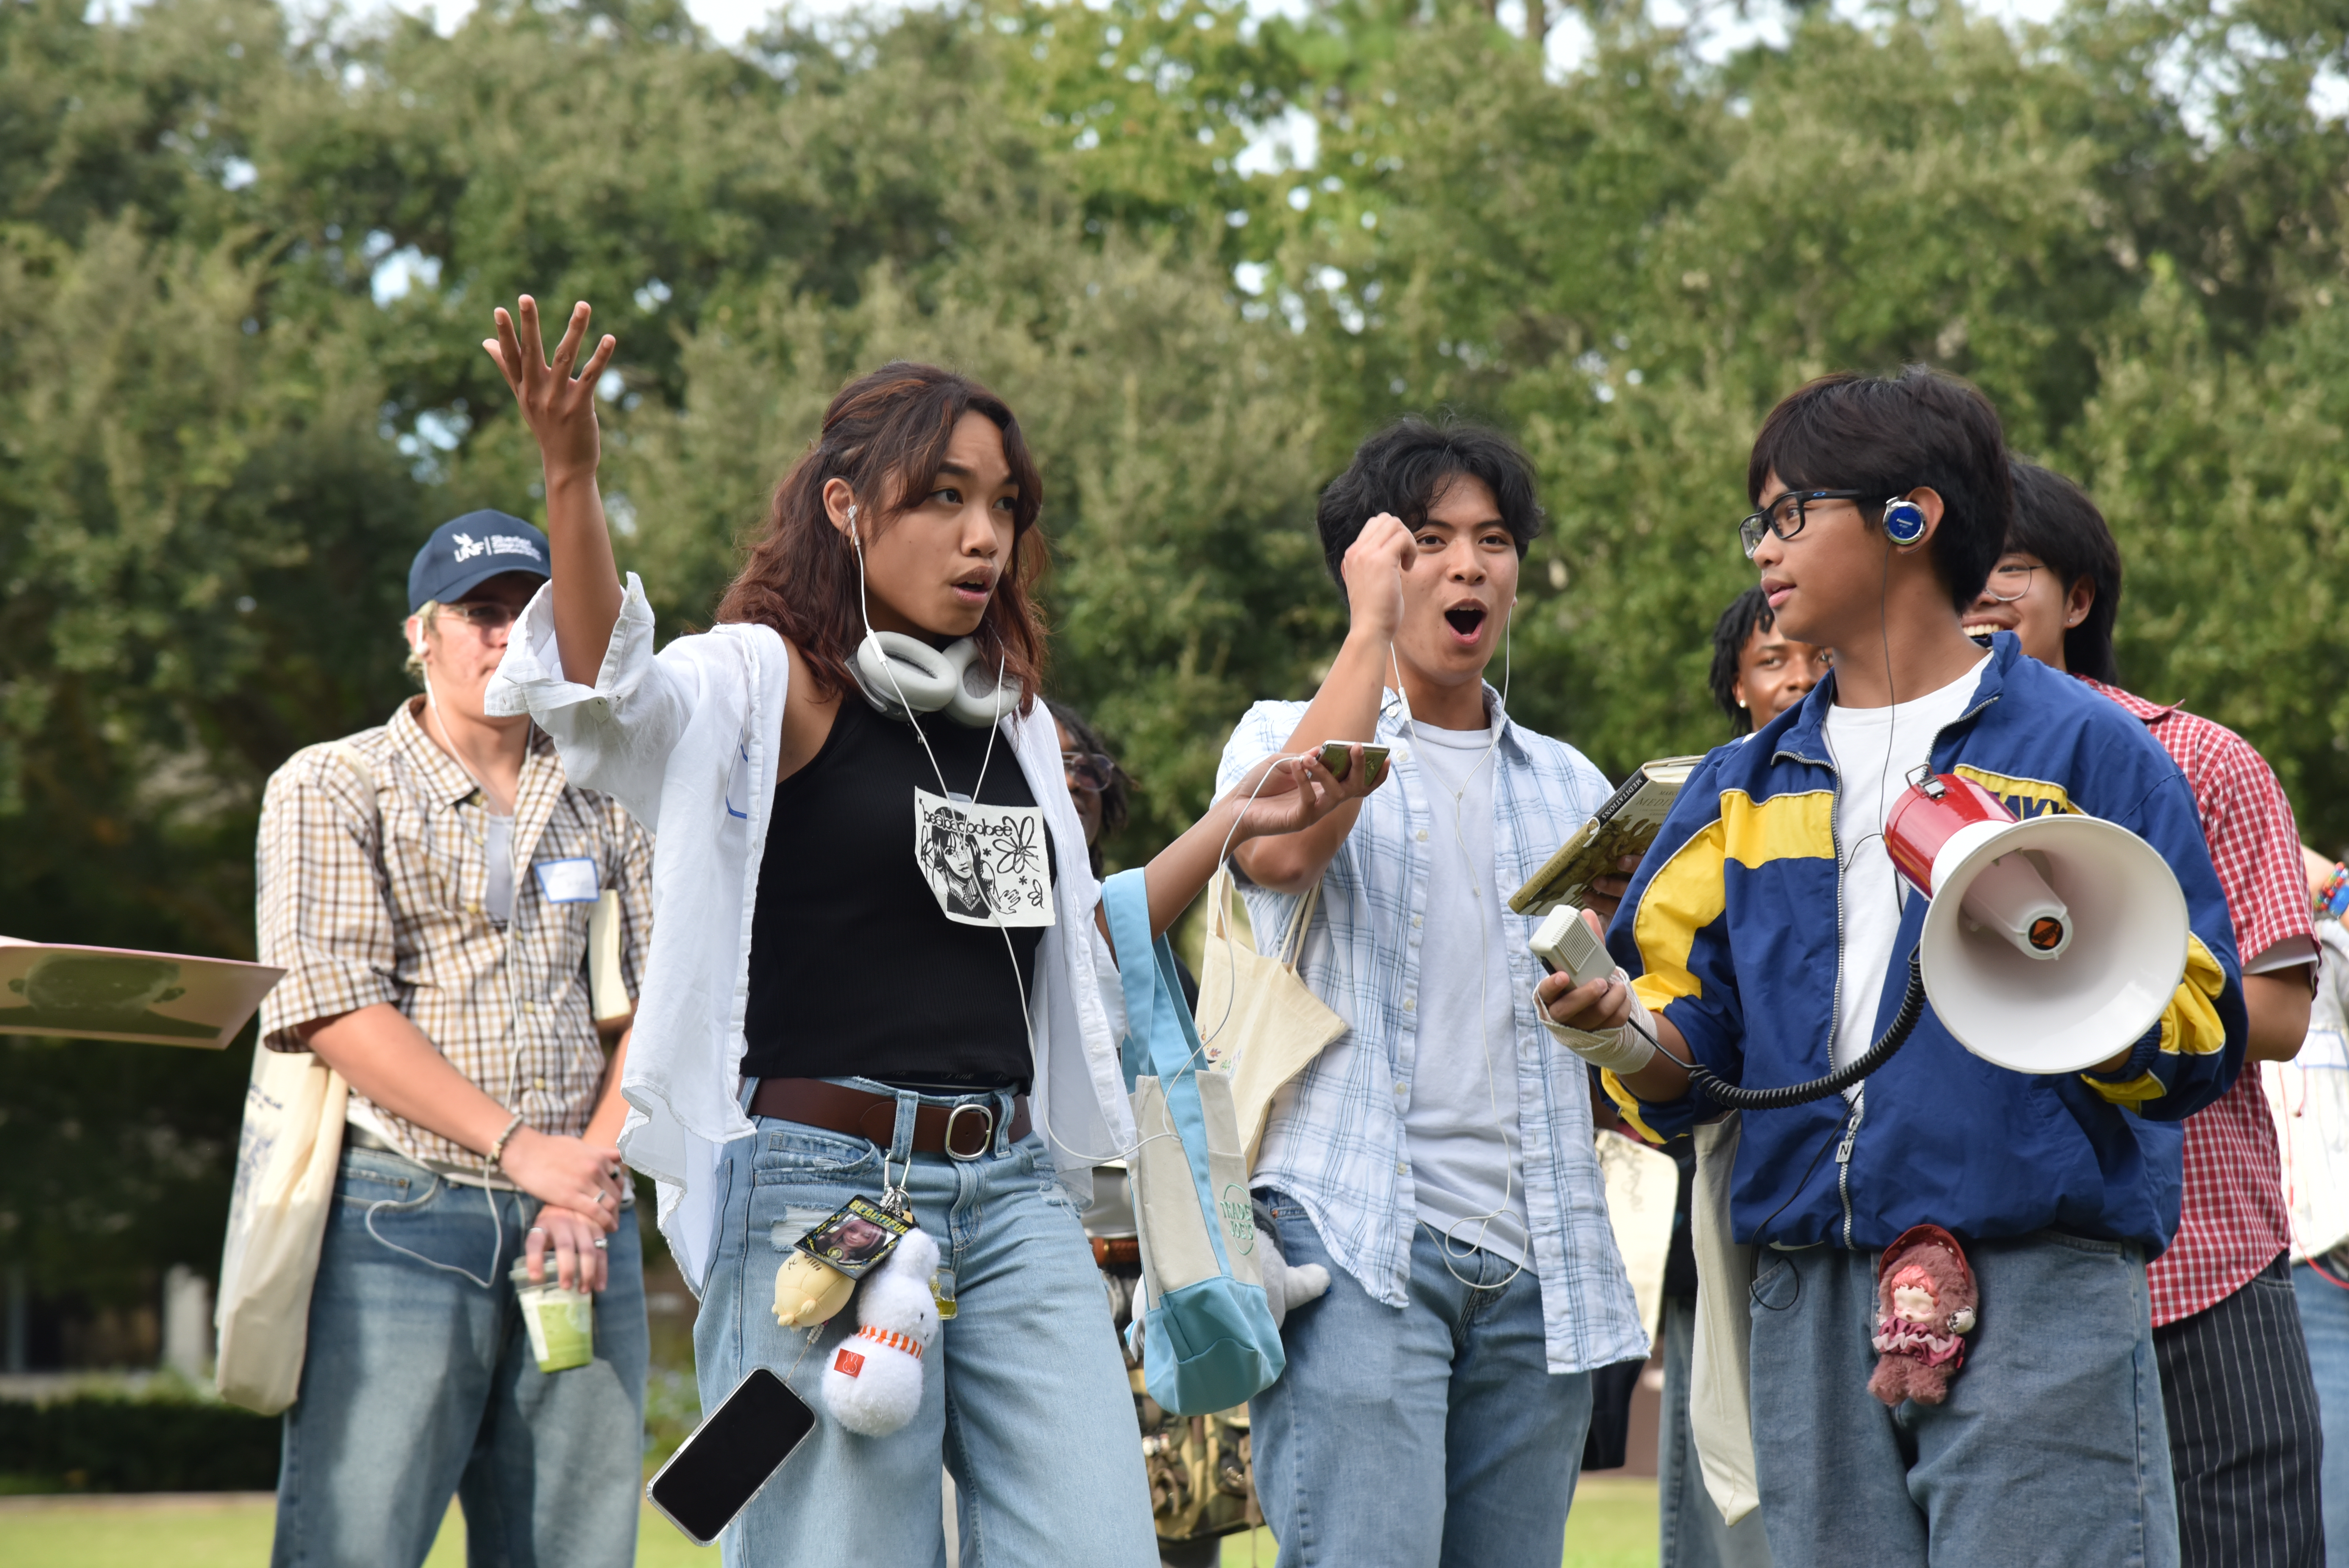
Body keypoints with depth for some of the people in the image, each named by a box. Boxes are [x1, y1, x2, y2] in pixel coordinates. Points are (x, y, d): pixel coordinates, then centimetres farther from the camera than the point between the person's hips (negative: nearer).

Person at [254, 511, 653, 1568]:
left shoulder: (610, 799, 17)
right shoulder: (330, 790, 5)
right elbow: (332, 1007, -6)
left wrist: (595, 1168, -6)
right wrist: (519, 1149, -11)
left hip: (581, 1230, 4)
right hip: (400, 1217, -4)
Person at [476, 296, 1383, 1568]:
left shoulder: (1015, 724, 19)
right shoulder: (771, 686, -2)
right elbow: (609, 697, -24)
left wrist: (1227, 830, 19)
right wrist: (571, 482, -38)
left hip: (1012, 1189, 6)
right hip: (818, 1182, -6)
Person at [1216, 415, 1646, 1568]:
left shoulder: (1567, 784, 22)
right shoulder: (1291, 738, 10)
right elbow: (1285, 849, -16)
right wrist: (1372, 627, -9)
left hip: (1534, 1258, 5)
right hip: (1359, 1246, -5)